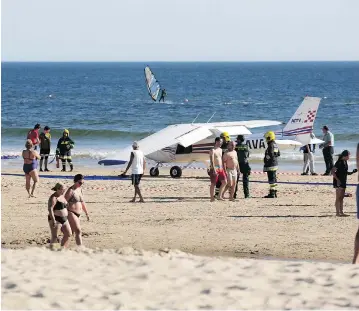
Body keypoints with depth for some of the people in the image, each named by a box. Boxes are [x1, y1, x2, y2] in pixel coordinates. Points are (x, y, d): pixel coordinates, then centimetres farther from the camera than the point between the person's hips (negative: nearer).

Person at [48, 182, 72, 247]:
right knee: (55, 237, -8)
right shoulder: (53, 198, -15)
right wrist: (53, 220, -31)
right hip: (56, 220, -9)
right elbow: (50, 209, -24)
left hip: (64, 219, 9)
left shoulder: (62, 196, 14)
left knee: (68, 234, 8)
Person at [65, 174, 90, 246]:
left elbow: (82, 202, 23)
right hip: (71, 213, -9)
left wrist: (87, 213, 23)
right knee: (78, 231, -17)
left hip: (77, 214, 9)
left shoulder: (80, 189, 14)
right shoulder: (71, 190, -11)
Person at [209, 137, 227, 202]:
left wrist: (223, 168, 18)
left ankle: (219, 196, 10)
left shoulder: (220, 150, 16)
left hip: (220, 169, 8)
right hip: (214, 169, -8)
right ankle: (212, 198, 3)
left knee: (224, 182, 2)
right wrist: (214, 170, -24)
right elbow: (212, 161, -17)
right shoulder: (212, 150, -10)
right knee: (213, 184, -2)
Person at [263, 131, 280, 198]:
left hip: (271, 165, -10)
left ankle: (272, 193, -7)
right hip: (275, 164, 10)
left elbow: (270, 155, -23)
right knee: (274, 179, 15)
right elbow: (278, 154, 21)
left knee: (271, 179, -8)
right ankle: (274, 192, 21)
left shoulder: (271, 146, -18)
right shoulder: (276, 145, 12)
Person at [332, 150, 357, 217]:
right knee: (338, 198, -5)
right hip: (339, 182, -9)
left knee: (341, 198, 12)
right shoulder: (339, 162, -15)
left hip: (343, 182, 9)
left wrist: (352, 172, 6)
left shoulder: (345, 162, 11)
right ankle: (338, 212, -3)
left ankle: (341, 212, 16)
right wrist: (337, 180, -23)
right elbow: (333, 171, -19)